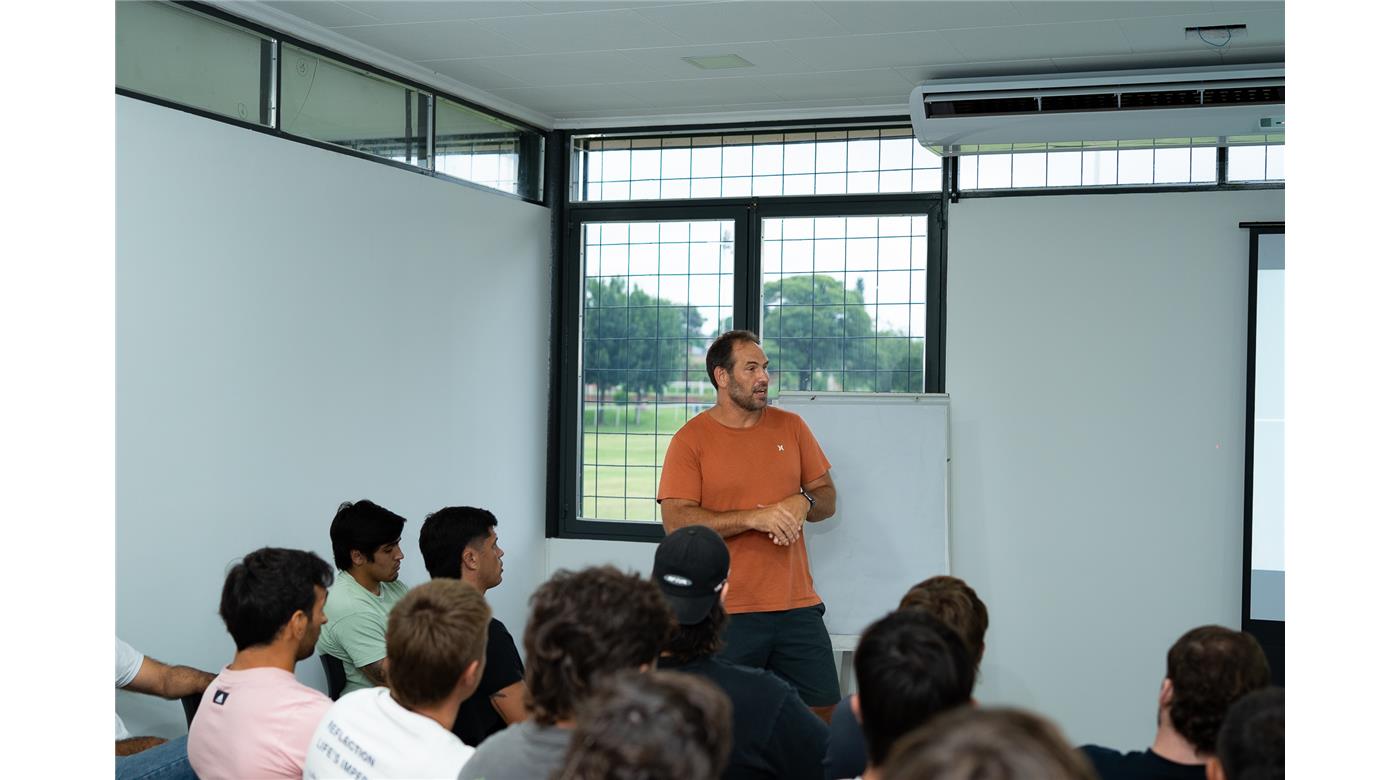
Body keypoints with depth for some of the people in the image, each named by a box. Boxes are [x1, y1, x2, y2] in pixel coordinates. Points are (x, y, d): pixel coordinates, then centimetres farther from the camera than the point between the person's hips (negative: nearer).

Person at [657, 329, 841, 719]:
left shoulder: (791, 427, 10)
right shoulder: (690, 439, -3)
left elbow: (827, 498, 15)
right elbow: (676, 521, -12)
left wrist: (803, 502, -9)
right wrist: (754, 518, -18)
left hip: (797, 604, 4)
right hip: (726, 612, -4)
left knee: (825, 714, 6)